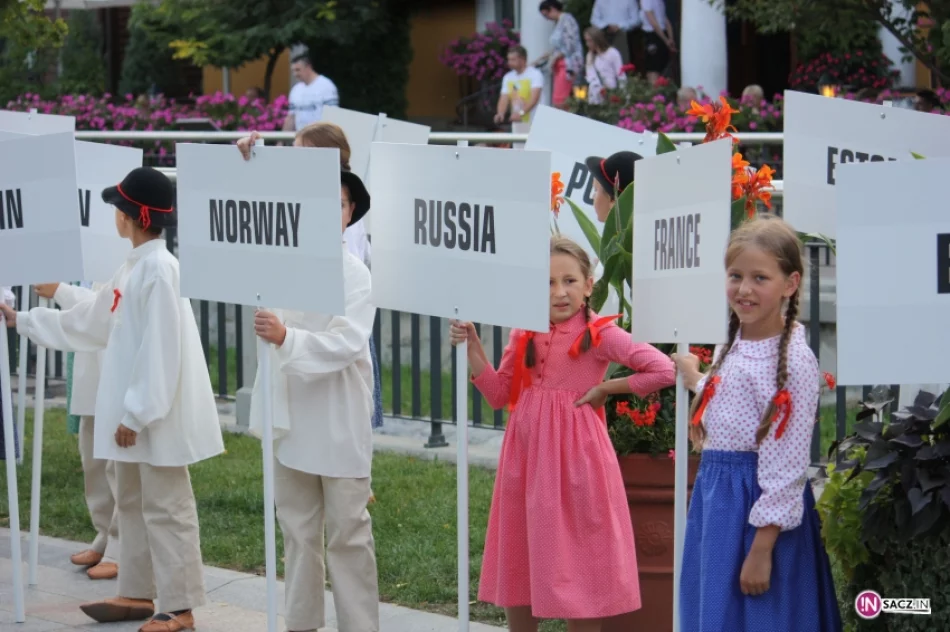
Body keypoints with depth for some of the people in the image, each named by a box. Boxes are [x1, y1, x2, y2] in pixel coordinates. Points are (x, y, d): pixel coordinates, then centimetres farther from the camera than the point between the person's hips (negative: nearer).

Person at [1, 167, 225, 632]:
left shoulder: (159, 270, -19)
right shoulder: (134, 267, 11)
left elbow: (160, 351, -22)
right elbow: (90, 323, 21)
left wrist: (137, 415, -20)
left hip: (157, 416, -10)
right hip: (133, 411, 10)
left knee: (165, 509, -4)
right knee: (132, 504, 17)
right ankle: (138, 594, 28)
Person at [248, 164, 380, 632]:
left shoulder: (356, 275, -9)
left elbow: (346, 344, -20)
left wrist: (286, 339, -35)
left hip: (338, 425, -5)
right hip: (291, 417, 5)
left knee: (348, 533, 1)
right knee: (297, 529, 12)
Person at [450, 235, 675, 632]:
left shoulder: (599, 334, -9)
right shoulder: (524, 335, 7)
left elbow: (664, 371, -17)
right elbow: (499, 395, 9)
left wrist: (605, 389, -12)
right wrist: (472, 346, -1)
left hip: (574, 455, -5)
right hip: (526, 456, 6)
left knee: (575, 563, 1)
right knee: (518, 567, 10)